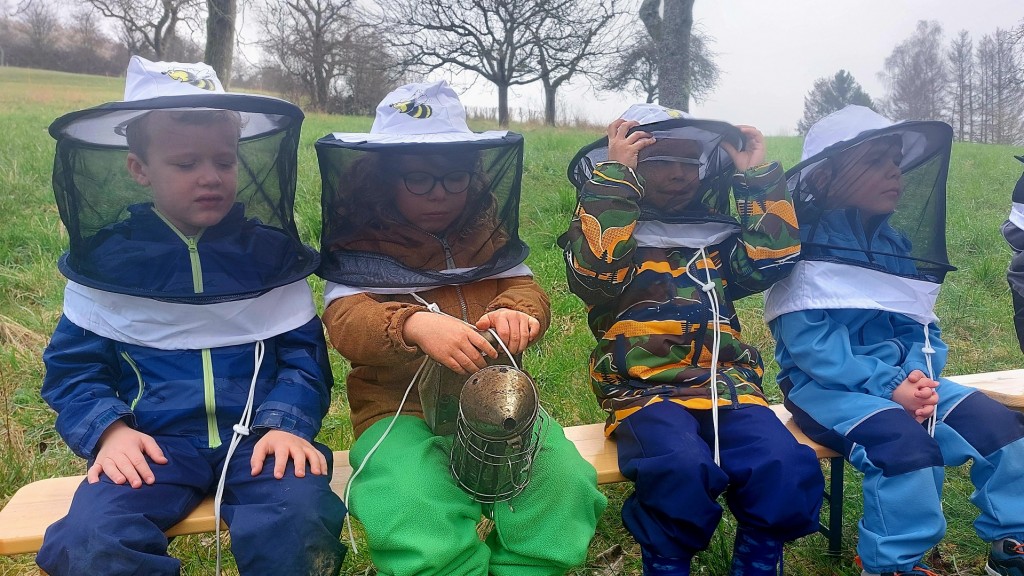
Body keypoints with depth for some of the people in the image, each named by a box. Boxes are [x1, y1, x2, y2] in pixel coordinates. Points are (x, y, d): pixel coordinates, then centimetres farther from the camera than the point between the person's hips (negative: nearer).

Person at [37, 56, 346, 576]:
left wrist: (287, 422, -13)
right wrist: (109, 429, -9)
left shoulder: (272, 253, 7)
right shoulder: (106, 258, 6)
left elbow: (303, 353, 6)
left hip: (257, 434, 0)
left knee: (300, 521, -31)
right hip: (155, 440, 1)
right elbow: (72, 366, 10)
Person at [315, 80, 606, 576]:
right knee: (416, 520, -33)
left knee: (565, 488, -23)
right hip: (401, 408, -3)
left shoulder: (489, 236, 15)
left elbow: (527, 290, 4)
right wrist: (414, 323, -36)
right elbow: (345, 321, -13)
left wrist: (516, 313, -24)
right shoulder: (360, 246, 3)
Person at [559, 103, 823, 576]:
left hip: (726, 384, 4)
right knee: (682, 468, -35)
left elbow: (772, 257, 6)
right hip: (645, 388, -4)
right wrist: (616, 177, -13)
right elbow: (597, 271, -15)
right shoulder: (608, 229, 8)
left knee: (789, 469, -24)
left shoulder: (715, 237, 22)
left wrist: (757, 177, 7)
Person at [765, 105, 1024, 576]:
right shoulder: (803, 245, -12)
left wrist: (919, 374, -13)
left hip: (901, 379, 7)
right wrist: (887, 386, -25)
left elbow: (923, 328, 10)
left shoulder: (898, 245, 11)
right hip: (826, 385, -7)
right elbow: (808, 341, -20)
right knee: (902, 437, -32)